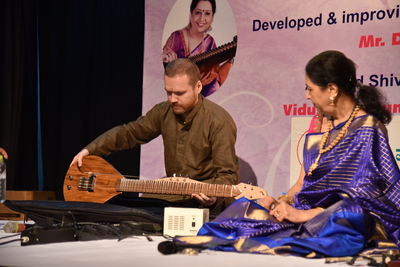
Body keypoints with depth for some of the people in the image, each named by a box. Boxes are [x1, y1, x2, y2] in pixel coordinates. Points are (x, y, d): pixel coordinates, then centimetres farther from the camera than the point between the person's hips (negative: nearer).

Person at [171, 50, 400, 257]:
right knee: (246, 209, -14)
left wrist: (305, 215, -17)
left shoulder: (367, 129, -7)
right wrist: (281, 201, -5)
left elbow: (362, 197, -12)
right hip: (311, 212, 7)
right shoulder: (319, 124, 16)